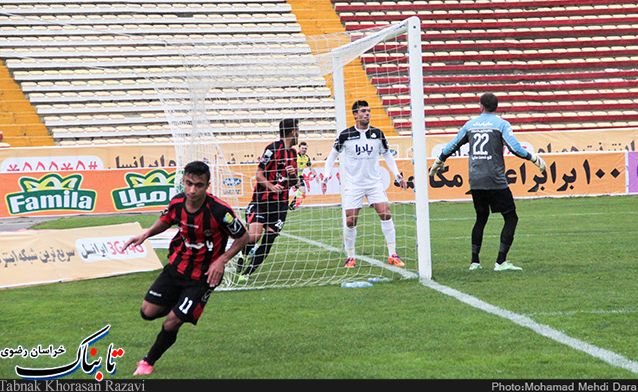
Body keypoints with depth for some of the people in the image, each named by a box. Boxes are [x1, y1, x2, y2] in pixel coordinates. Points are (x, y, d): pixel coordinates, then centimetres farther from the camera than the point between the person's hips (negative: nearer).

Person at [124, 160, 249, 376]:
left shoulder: (219, 211, -27)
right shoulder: (177, 202, -11)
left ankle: (148, 362, 17)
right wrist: (146, 233, -8)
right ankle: (177, 308, 34)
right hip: (176, 267, 5)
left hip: (203, 276, -5)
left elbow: (243, 237, -12)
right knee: (148, 312, 2)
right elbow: (165, 221, 12)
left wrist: (221, 261, -23)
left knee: (171, 323, -8)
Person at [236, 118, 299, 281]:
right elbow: (259, 174, -11)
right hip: (261, 201, -6)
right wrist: (271, 186, -28)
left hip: (280, 203, 6)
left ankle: (246, 273, 5)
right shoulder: (273, 148, -7)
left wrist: (293, 176, 2)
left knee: (268, 241, -4)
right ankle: (244, 256, 11)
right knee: (253, 236, -21)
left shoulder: (293, 153, 17)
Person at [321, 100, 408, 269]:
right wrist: (326, 176, -4)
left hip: (374, 182, 2)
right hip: (352, 184, -2)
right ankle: (350, 258, 12)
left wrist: (397, 175, 8)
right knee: (350, 221, -4)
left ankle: (392, 255, -4)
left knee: (386, 215, -10)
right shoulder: (345, 135, -5)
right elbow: (332, 155, 6)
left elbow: (387, 155, 15)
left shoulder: (378, 134, 2)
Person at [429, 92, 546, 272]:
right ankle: (501, 262, -8)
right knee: (511, 218, 2)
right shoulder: (501, 124, -2)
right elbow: (515, 148, -13)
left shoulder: (470, 124, 11)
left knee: (481, 218, 19)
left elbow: (451, 146, 19)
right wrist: (535, 159, -1)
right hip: (495, 181, -5)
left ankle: (474, 261, 15)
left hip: (475, 181, 5)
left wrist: (438, 163, 34)